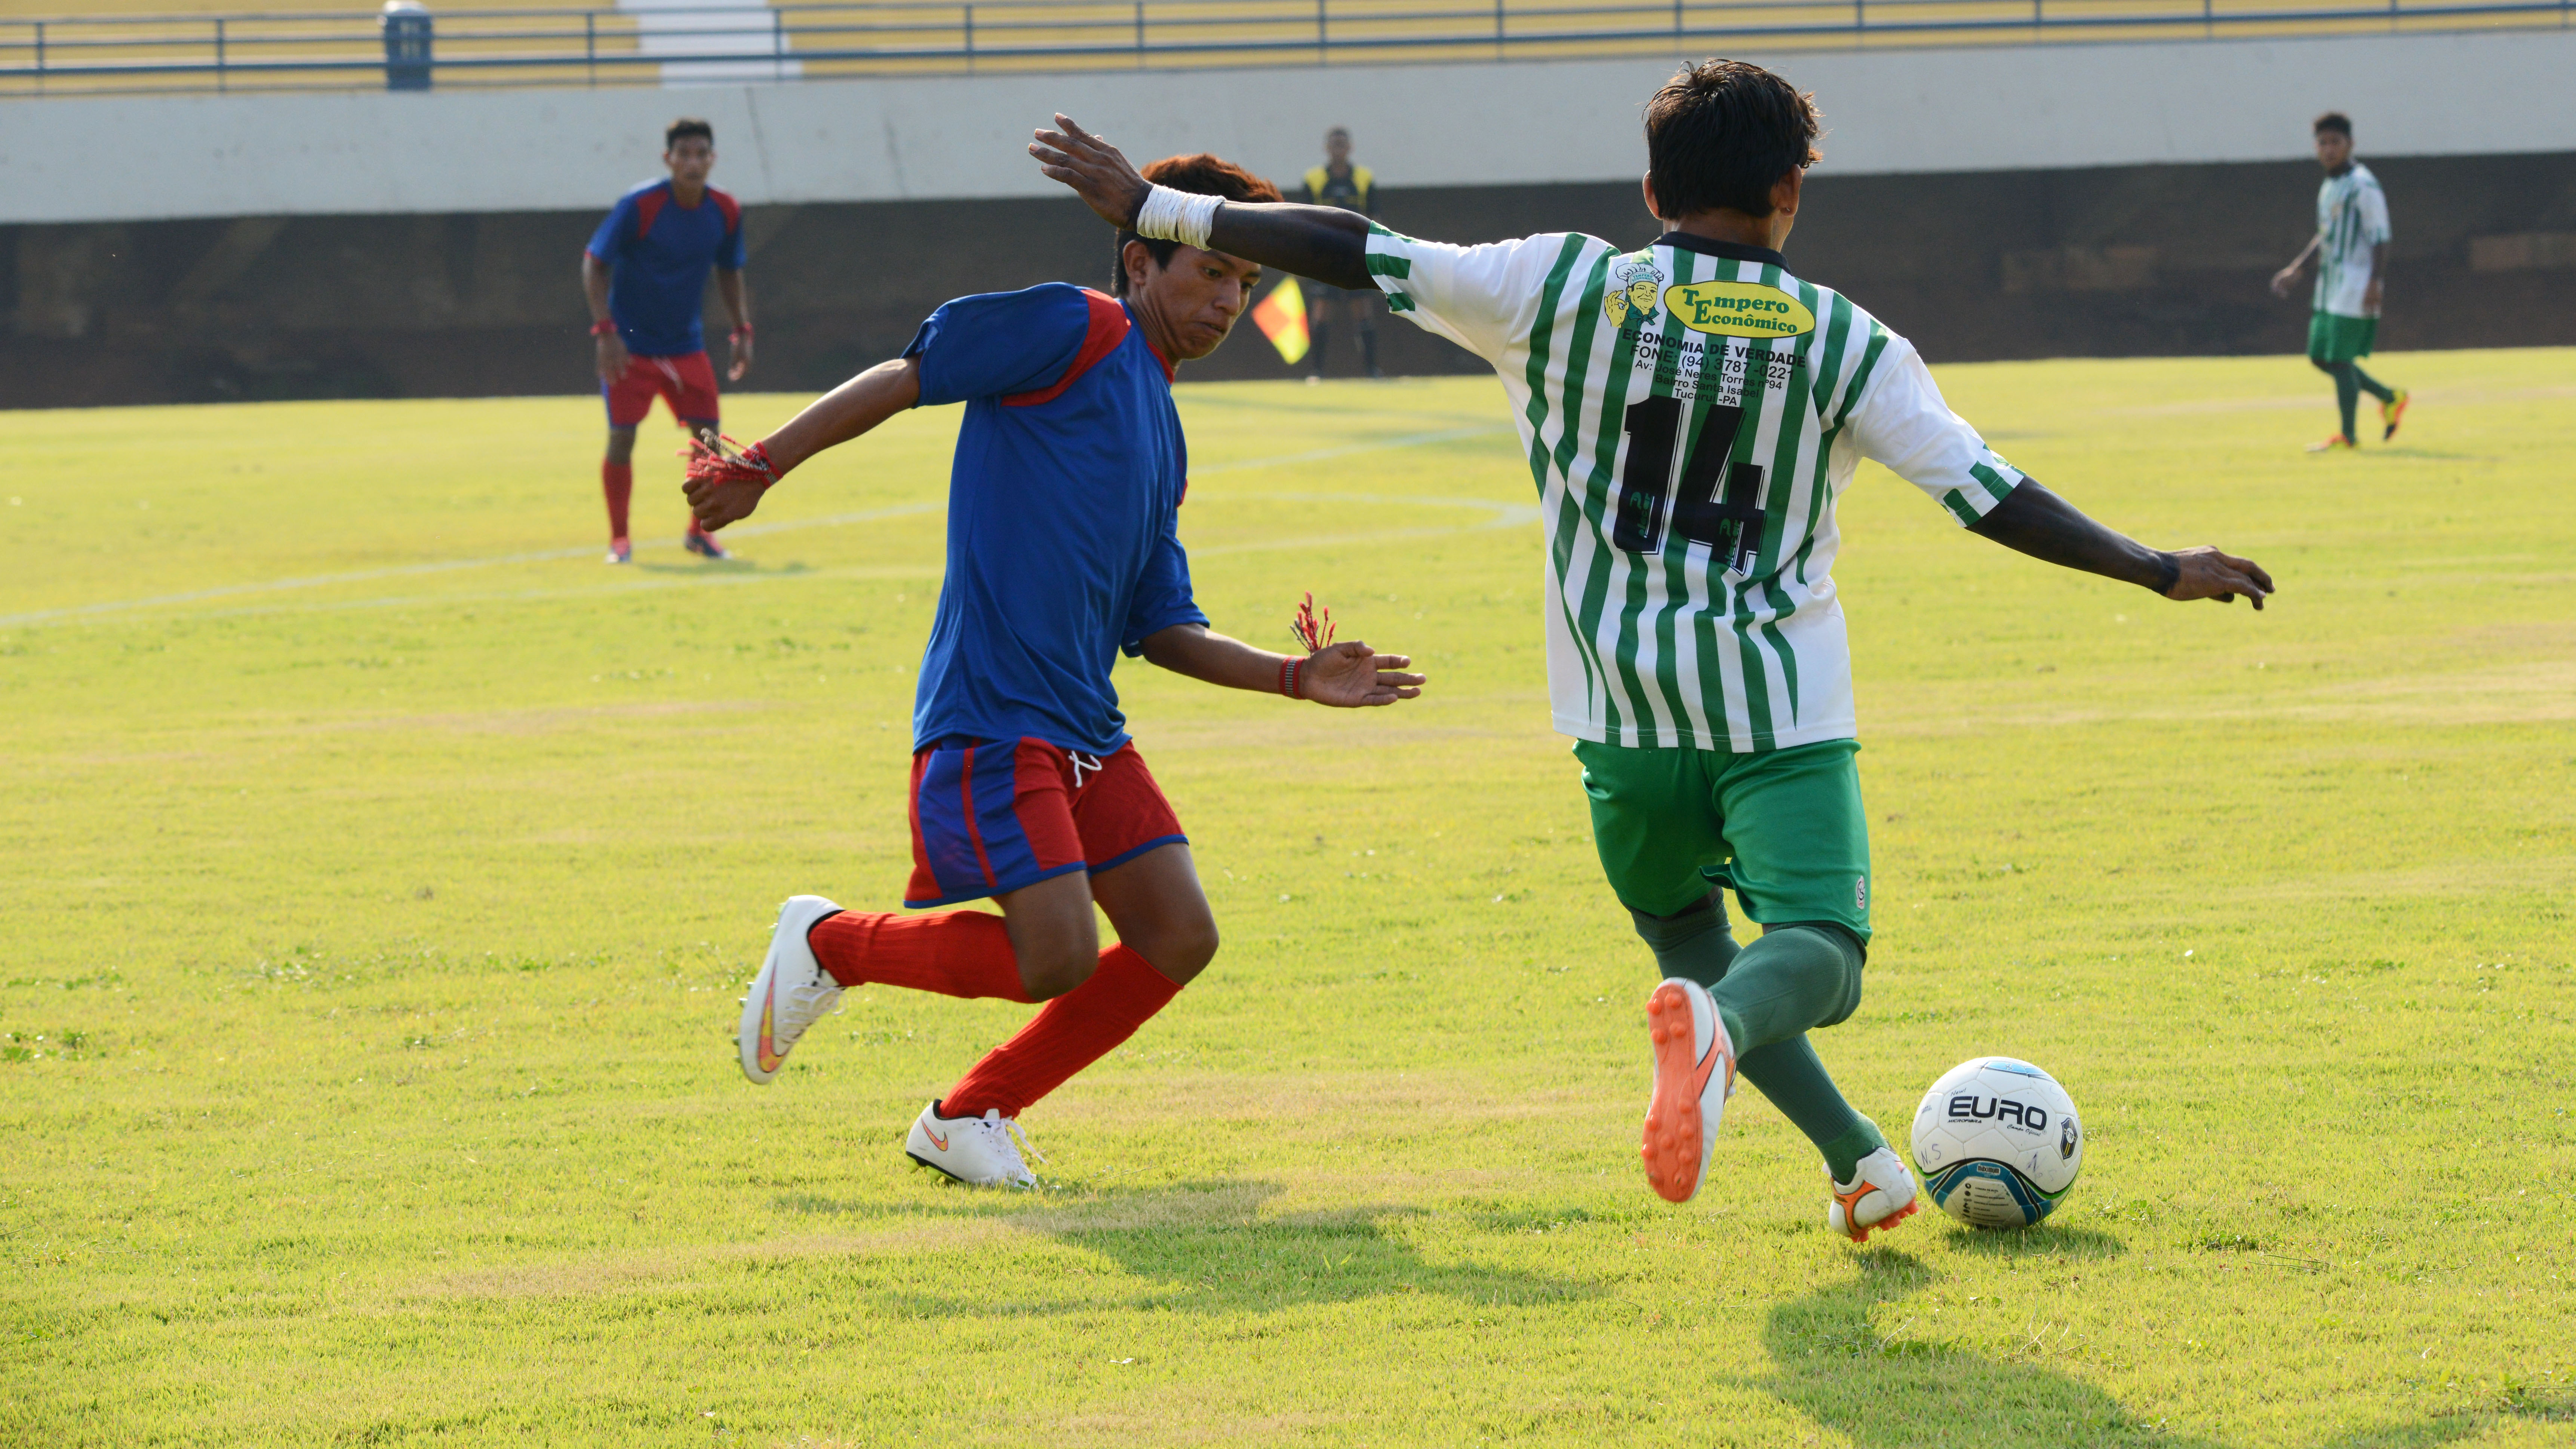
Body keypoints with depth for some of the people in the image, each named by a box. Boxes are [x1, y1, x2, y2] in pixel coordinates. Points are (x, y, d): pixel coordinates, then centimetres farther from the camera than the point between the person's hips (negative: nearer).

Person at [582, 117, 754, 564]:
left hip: (686, 346, 4)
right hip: (631, 345, -4)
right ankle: (619, 540, 5)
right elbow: (594, 263, -12)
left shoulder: (725, 212, -3)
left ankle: (700, 532, 19)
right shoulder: (638, 207, -18)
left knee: (708, 438, -1)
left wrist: (743, 331, 5)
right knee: (621, 438, -9)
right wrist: (605, 330, -20)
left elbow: (730, 273, 13)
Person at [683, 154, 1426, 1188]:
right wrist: (763, 466, -13)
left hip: (1087, 733, 9)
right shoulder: (1077, 331, -3)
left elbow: (1160, 629, 21)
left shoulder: (1163, 440, 21)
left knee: (1178, 938, 0)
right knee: (1057, 959, -15)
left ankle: (967, 1120, 14)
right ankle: (829, 946, 10)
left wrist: (1299, 677, 13)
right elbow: (907, 378, -6)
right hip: (992, 716, -9)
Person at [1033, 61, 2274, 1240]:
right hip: (1784, 712, -2)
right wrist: (2159, 572, 10)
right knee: (1819, 949, -10)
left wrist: (1155, 209, 9)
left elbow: (1357, 255, 1)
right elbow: (1988, 495, 0)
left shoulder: (1563, 289, 1)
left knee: (1684, 935, 22)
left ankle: (1860, 1164, 15)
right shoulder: (1843, 344, 1)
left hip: (1624, 715, 2)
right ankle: (1720, 1028, -45)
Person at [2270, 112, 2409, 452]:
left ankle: (2348, 435, 1)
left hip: (2354, 290, -9)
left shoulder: (2363, 187, -12)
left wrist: (2376, 282, -23)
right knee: (2320, 356, 11)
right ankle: (2390, 398, 23)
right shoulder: (2329, 187, 15)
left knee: (2339, 359, -8)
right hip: (2329, 290, 9)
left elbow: (2380, 239, -16)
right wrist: (2296, 268, 25)